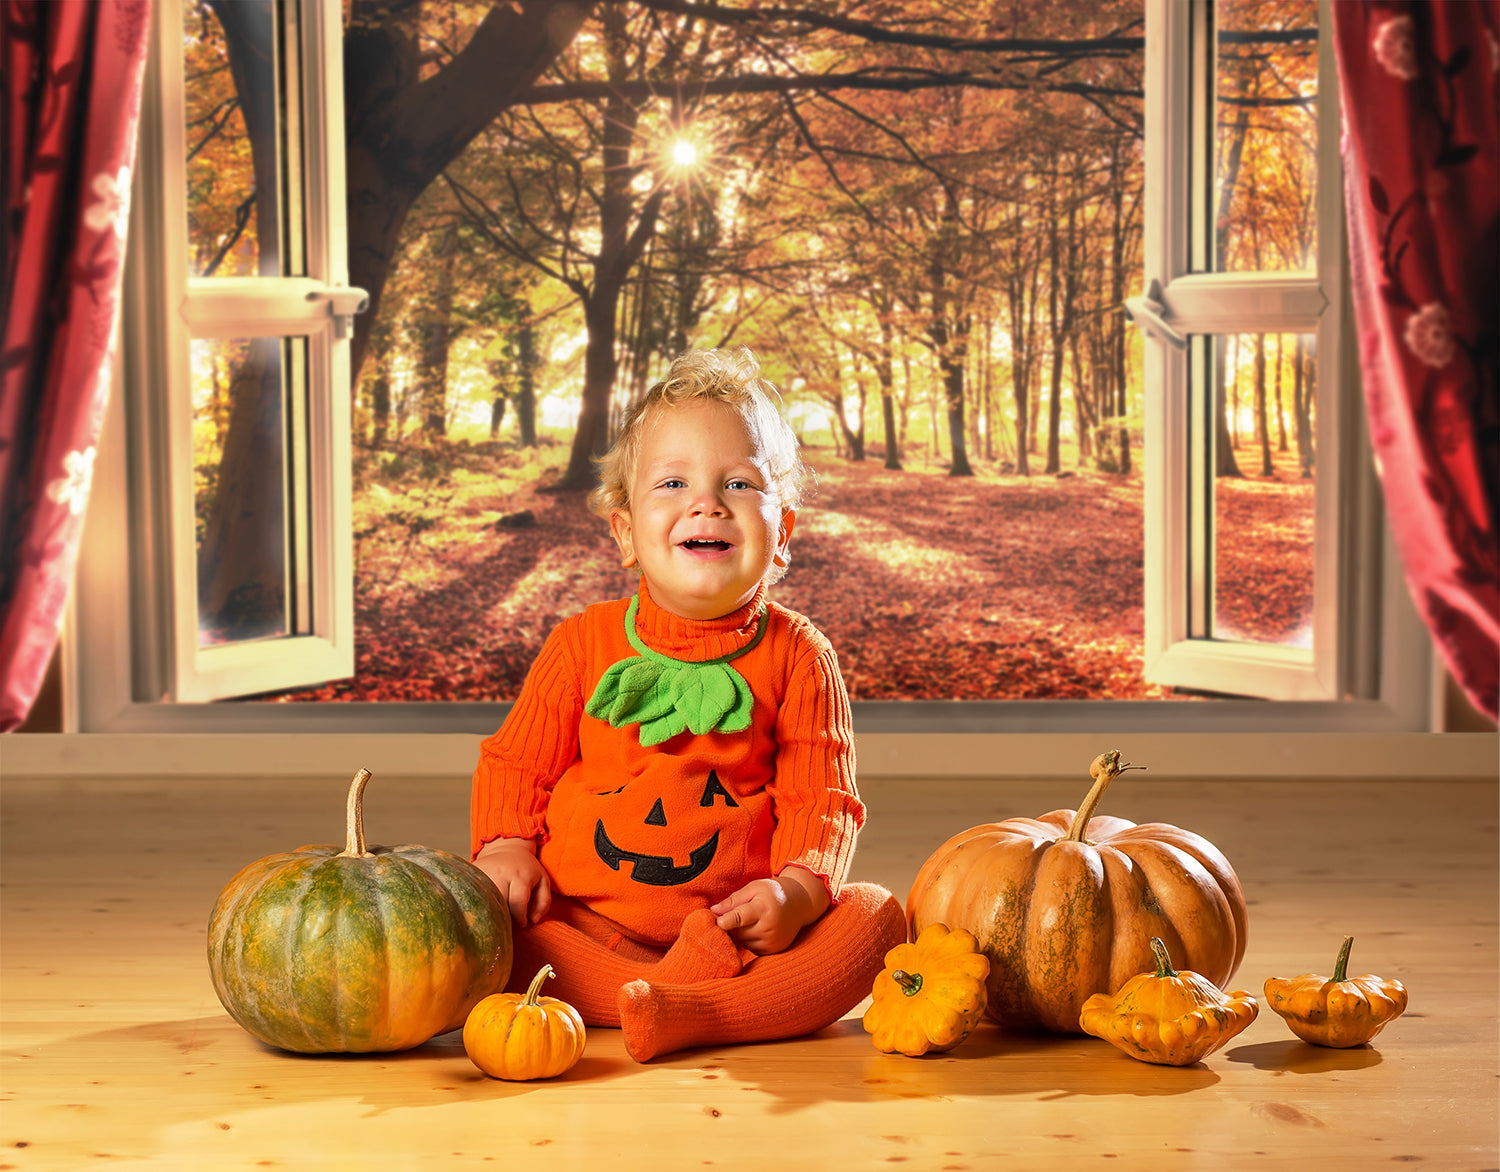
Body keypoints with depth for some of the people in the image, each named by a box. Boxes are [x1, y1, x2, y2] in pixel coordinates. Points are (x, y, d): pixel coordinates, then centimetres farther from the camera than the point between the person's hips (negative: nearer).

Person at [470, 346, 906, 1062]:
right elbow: (515, 764, 11)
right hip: (585, 929, 0)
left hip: (738, 928, 0)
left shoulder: (797, 654, 2)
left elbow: (822, 798, -1)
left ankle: (685, 1012, -38)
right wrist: (505, 845, -9)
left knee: (876, 915, -24)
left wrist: (797, 887, -20)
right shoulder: (584, 642, 4)